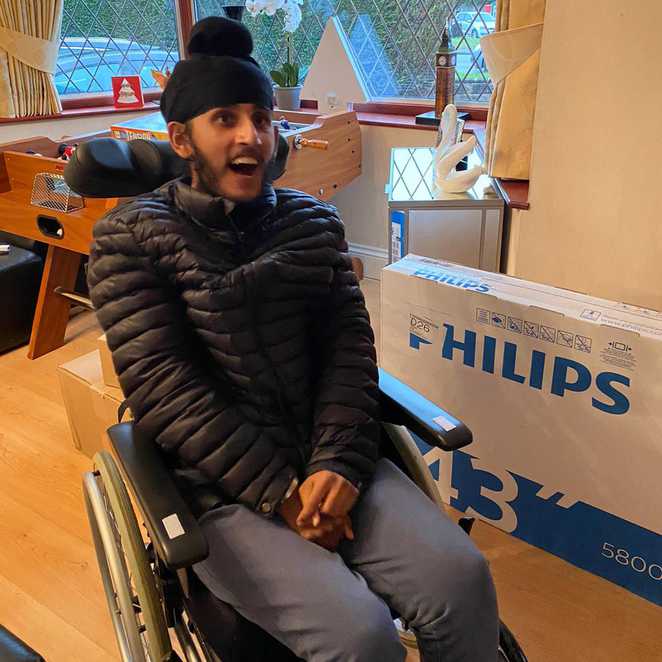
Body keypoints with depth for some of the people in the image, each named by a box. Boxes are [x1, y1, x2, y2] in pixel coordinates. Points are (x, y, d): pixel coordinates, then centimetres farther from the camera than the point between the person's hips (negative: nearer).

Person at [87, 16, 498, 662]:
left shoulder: (313, 221, 9)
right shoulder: (132, 238, -4)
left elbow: (348, 344, 1)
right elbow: (166, 391, -12)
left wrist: (338, 463, -13)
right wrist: (279, 492, -16)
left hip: (328, 459, 4)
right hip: (220, 486, -3)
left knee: (462, 579, -14)